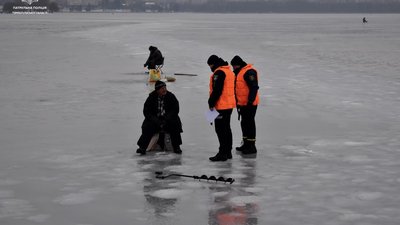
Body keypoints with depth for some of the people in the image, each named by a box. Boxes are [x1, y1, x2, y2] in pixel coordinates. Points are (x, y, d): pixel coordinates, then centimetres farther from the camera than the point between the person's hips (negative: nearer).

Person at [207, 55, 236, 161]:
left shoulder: (219, 72, -15)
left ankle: (223, 153, -9)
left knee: (220, 129, -8)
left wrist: (211, 103, -15)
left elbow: (217, 90, -21)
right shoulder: (229, 71, 17)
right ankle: (228, 152, 21)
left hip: (221, 106, -10)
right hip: (229, 105, 10)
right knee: (226, 128, 16)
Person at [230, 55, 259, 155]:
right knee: (244, 123, 16)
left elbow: (254, 87, -23)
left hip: (249, 104, -10)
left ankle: (251, 146, -1)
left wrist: (250, 101, -25)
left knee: (249, 123, -6)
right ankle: (246, 144, 26)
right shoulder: (239, 72, 17)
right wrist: (237, 102, 27)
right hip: (242, 103, 10)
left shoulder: (249, 72, -17)